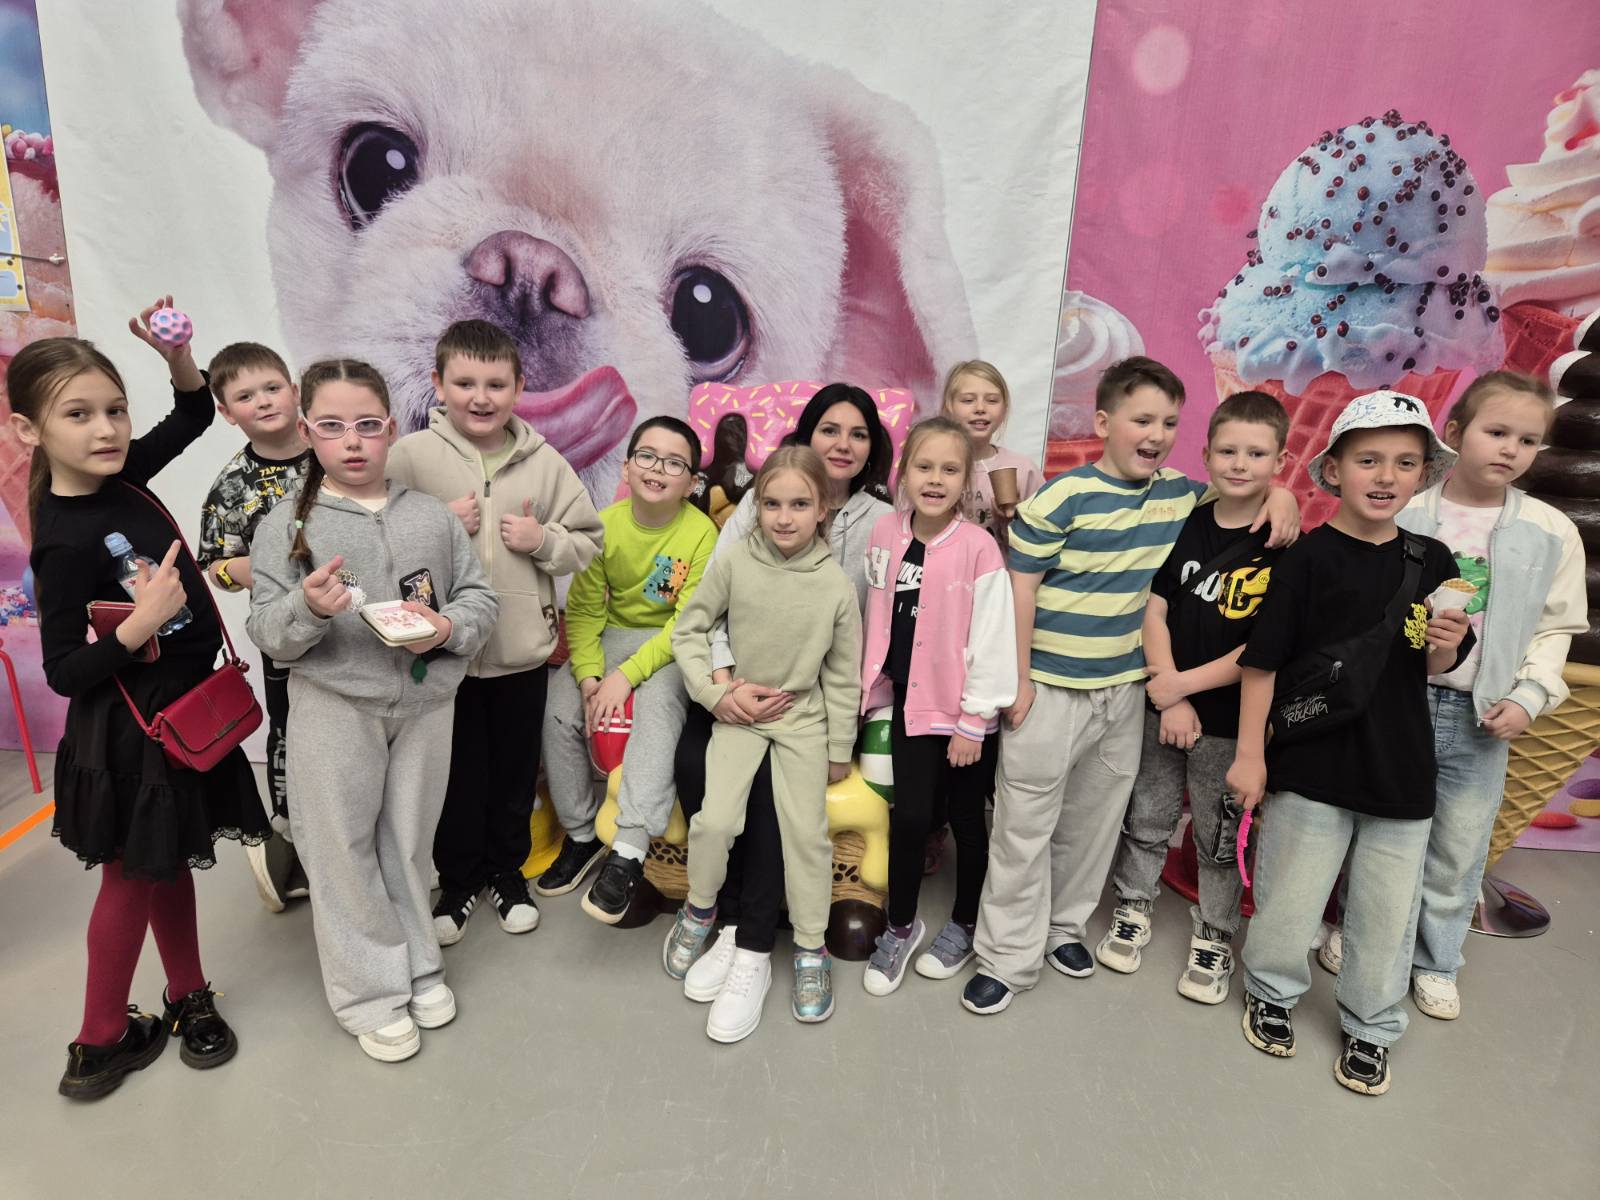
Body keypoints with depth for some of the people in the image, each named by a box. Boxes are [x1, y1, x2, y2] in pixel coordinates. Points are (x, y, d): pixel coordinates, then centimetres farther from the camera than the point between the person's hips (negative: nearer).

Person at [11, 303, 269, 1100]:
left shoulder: (118, 478, -3)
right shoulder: (65, 542, -23)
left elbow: (193, 414, 12)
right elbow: (64, 673, -19)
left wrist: (176, 355, -6)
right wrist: (141, 622, -34)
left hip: (182, 706, 7)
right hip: (132, 731, -7)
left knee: (171, 862, 20)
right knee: (132, 878, 9)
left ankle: (189, 998, 38)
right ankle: (100, 1045, 29)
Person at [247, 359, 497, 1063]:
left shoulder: (432, 516, 3)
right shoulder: (286, 526, -2)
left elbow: (479, 597, 4)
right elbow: (267, 631, -5)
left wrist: (449, 627, -16)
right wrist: (308, 608, -26)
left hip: (426, 702, 2)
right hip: (333, 707, -1)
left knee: (409, 841, 15)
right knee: (343, 847, 7)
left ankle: (417, 967, 34)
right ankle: (371, 992, 24)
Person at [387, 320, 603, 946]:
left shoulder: (544, 461, 0)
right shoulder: (411, 455, -5)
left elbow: (588, 541, 5)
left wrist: (542, 539, -13)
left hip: (523, 646, 2)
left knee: (515, 768, 16)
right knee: (457, 770, 13)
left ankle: (506, 868, 39)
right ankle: (458, 878, 35)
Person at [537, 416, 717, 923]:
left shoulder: (701, 533, -15)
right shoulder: (605, 525, -5)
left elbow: (688, 623, -16)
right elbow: (584, 609, -3)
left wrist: (627, 674, -23)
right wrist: (588, 673, -18)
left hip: (673, 646, -4)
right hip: (613, 635, 4)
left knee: (657, 703, -33)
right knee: (559, 710, -16)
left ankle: (628, 853, -29)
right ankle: (581, 833, 5)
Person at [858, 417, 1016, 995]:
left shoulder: (978, 546, -15)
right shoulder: (886, 532, -1)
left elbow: (992, 638, -13)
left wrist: (975, 720, -11)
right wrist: (873, 685, 10)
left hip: (966, 709, -3)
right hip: (911, 701, 3)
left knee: (967, 819, 12)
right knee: (910, 816, 5)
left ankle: (963, 926, 35)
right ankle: (901, 926, 27)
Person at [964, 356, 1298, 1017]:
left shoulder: (1179, 494, 4)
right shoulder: (1063, 497, -14)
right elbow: (1021, 587, -12)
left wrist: (1280, 494, -1)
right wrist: (1018, 681, -13)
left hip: (1125, 688, 6)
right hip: (1050, 688, -5)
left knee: (1095, 820, 17)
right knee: (1025, 825, 3)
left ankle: (1065, 925, 37)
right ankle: (1008, 956, 16)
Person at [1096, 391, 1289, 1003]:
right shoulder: (1184, 526, 0)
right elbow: (1152, 609, -2)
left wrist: (1183, 683, -13)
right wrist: (1169, 696, -10)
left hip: (1232, 719, -2)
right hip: (1164, 706, 3)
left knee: (1221, 836, 12)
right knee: (1147, 819, 15)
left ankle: (1213, 939, 33)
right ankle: (1133, 911, 37)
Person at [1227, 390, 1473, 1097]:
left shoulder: (1432, 562, 2)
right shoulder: (1308, 558, -11)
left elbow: (1435, 670, 11)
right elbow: (1262, 661, -10)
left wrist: (1445, 643, -12)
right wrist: (1249, 753, -10)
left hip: (1400, 769, 4)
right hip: (1311, 765, -4)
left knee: (1388, 913, 15)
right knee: (1289, 898, 10)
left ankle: (1372, 1029, 37)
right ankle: (1272, 993, 37)